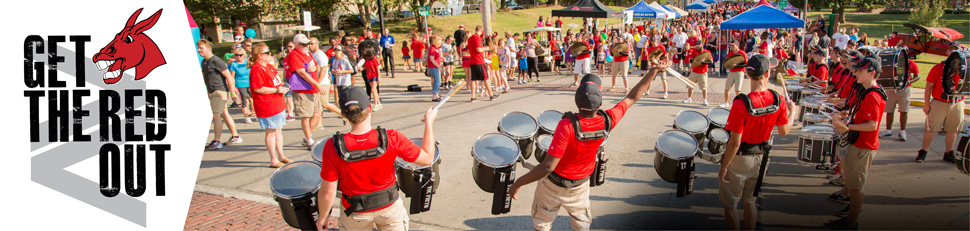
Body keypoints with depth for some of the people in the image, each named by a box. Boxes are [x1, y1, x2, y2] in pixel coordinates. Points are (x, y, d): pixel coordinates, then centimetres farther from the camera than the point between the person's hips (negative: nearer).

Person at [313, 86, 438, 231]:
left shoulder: (333, 147, -27)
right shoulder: (391, 139, -27)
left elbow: (327, 192, -19)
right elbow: (427, 158, -13)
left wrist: (322, 217, 0)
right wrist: (429, 122, -4)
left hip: (356, 214, 0)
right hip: (389, 207, 1)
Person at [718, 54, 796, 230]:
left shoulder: (741, 104, -28)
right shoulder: (779, 100, -13)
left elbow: (735, 143, -23)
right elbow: (784, 131, 1)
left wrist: (723, 167, -12)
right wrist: (792, 112, 19)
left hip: (738, 159, -5)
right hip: (759, 157, 5)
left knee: (730, 204, 12)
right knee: (749, 201, 23)